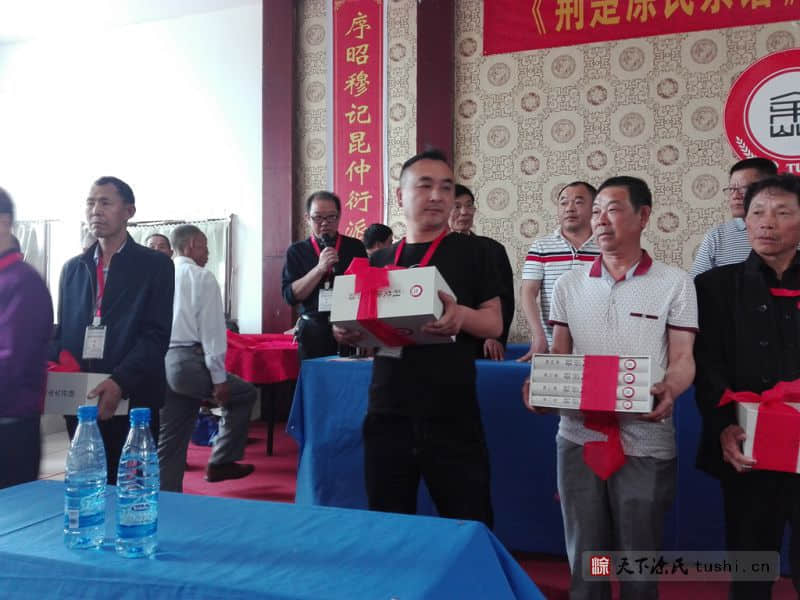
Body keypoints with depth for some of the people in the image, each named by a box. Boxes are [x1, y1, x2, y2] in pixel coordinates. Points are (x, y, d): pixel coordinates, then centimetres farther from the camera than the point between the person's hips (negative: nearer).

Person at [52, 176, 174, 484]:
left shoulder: (155, 265, -1)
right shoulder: (73, 268, 15)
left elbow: (157, 335, -9)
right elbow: (62, 330, 17)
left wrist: (120, 382, -21)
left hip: (132, 400, -4)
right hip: (79, 400, 5)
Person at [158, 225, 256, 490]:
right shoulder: (202, 277, -5)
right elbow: (211, 329, -11)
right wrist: (219, 378, -10)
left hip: (161, 363, 6)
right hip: (189, 361, -6)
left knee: (170, 441, 14)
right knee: (244, 394, 17)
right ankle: (220, 462, 14)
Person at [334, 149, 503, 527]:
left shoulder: (469, 251, 1)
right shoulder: (380, 259, 10)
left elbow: (495, 324, -1)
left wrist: (462, 315, -22)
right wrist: (346, 331, -5)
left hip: (451, 416, -3)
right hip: (387, 413, 3)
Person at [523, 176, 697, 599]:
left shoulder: (674, 283, 0)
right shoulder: (569, 284, 8)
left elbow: (683, 359, -2)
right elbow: (558, 355, 9)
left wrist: (668, 391, -23)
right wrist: (539, 384, -11)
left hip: (645, 442, -2)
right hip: (578, 436, 2)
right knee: (583, 558, 14)